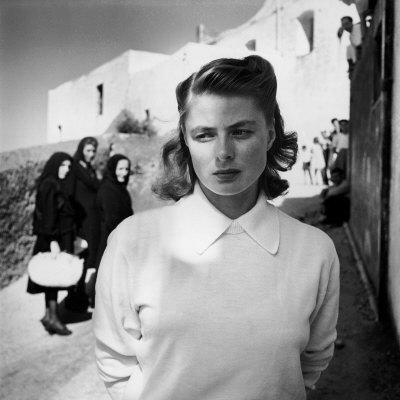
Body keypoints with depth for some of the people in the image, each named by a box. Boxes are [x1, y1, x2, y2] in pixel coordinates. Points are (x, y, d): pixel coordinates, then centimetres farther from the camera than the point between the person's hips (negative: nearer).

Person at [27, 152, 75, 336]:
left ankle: (50, 314, 17)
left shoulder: (57, 185, 15)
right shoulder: (49, 185, -12)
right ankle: (52, 315, -1)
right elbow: (48, 214, -19)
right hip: (54, 239, -9)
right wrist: (52, 239, -23)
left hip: (61, 237, 9)